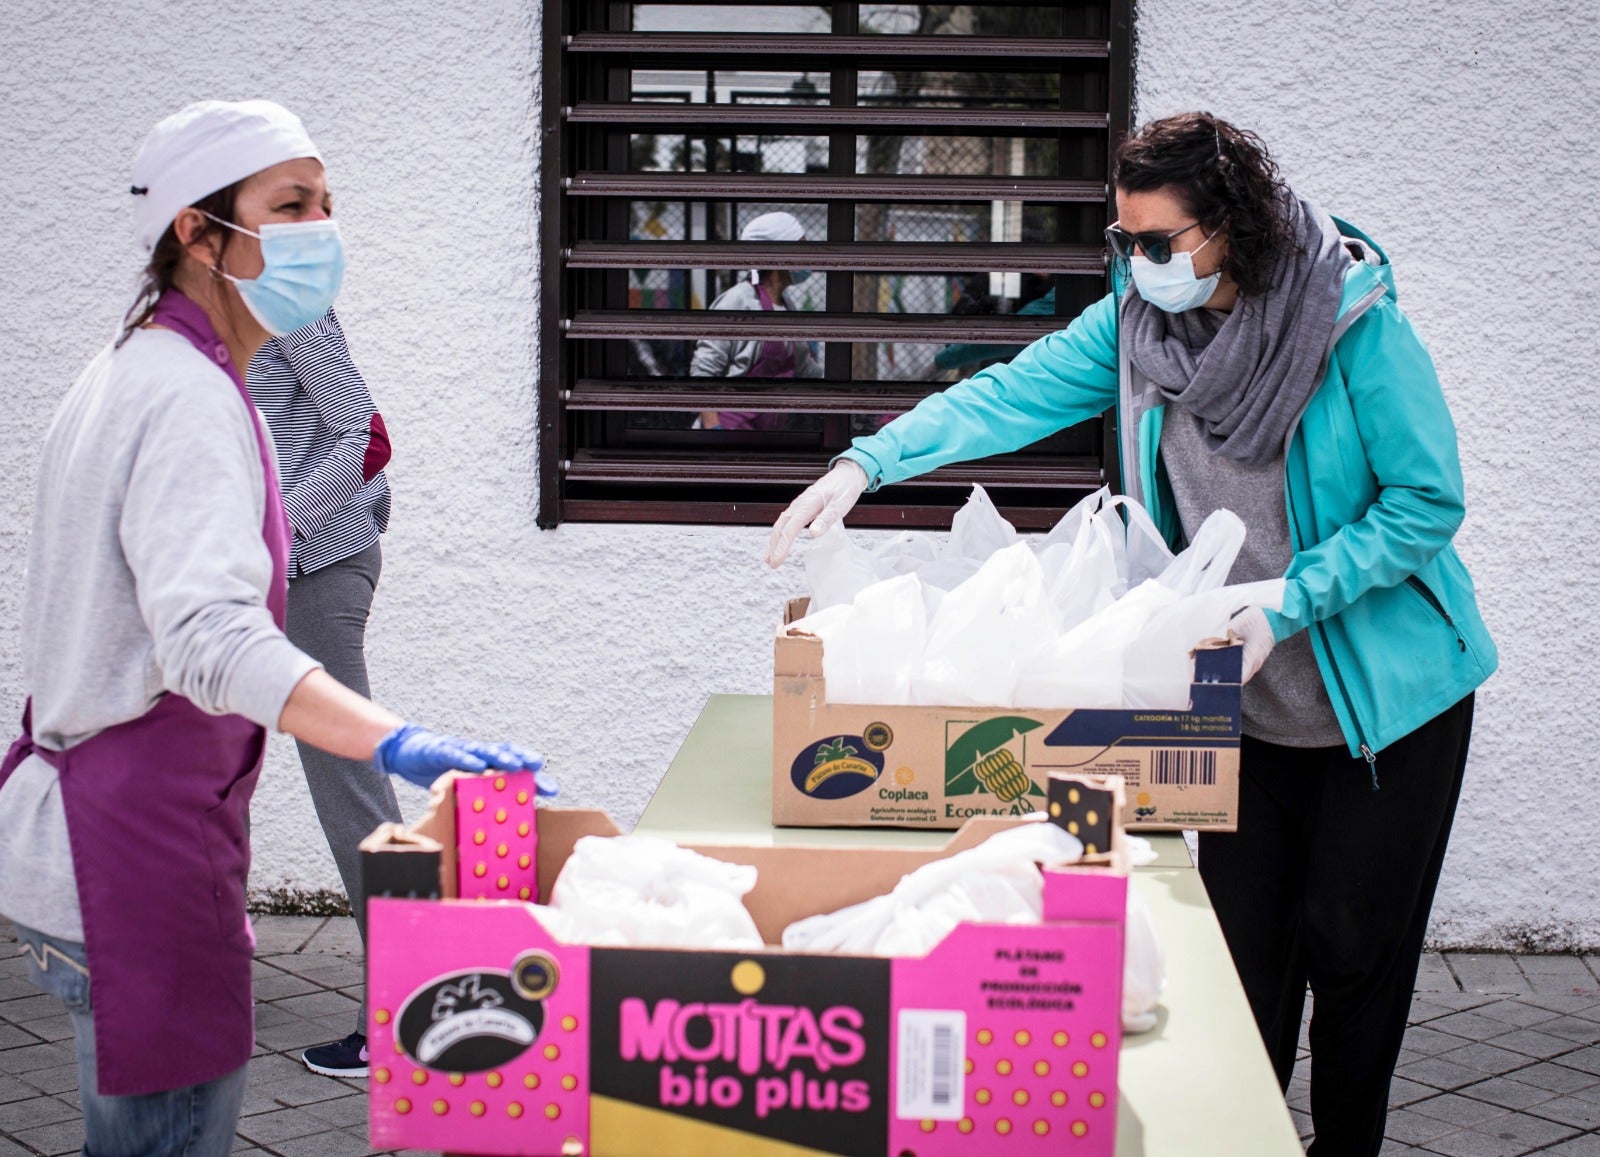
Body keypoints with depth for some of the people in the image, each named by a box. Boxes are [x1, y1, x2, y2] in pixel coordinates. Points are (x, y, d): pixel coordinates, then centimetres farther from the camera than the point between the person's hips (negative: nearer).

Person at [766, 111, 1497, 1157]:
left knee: (1353, 949, 5)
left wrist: (1282, 607, -23)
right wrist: (869, 463, -23)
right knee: (1243, 946, 9)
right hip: (1246, 697, 4)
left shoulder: (1358, 323, -19)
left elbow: (1428, 503, -17)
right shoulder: (1138, 319, -4)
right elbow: (1012, 395, -9)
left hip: (1384, 697, -4)